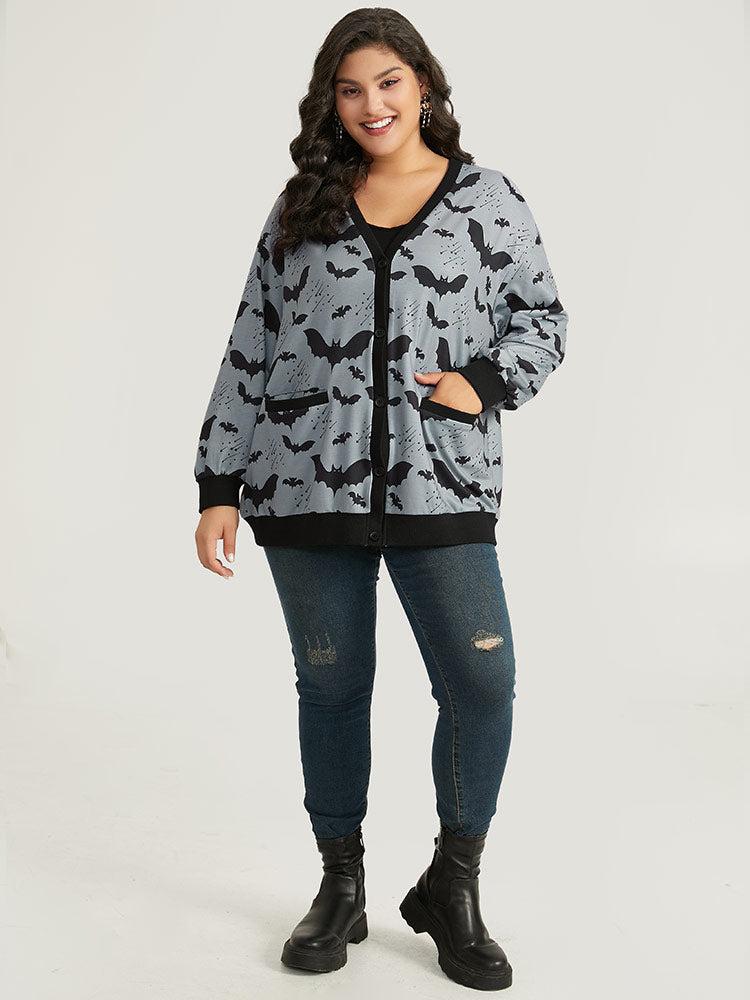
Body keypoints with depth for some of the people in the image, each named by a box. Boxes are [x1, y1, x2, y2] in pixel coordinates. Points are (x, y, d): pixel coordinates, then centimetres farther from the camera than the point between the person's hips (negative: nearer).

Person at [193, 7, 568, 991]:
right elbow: (250, 351, 9)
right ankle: (341, 888, 27)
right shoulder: (302, 208, 9)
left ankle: (452, 888, 16)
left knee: (483, 685, -7)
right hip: (307, 488, 1)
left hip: (442, 489, -1)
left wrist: (488, 379, -9)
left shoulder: (489, 200, 6)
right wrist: (220, 486, 5)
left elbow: (543, 317, 12)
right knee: (331, 687, 9)